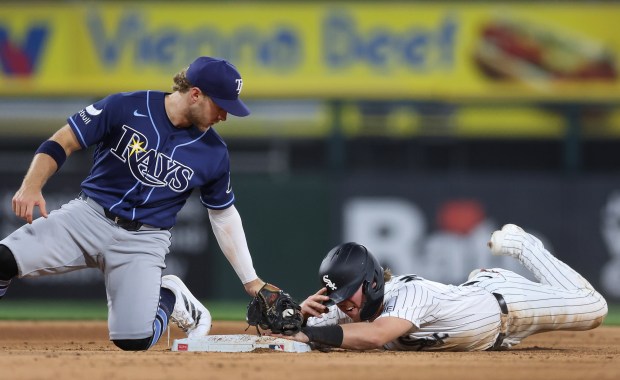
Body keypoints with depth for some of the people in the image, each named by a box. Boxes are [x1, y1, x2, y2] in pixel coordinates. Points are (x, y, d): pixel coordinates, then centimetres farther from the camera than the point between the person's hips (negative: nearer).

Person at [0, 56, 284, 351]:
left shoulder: (213, 153, -1)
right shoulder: (125, 108, -9)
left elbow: (224, 216, 12)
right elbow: (61, 144, -6)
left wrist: (251, 282, 12)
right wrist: (31, 187, -23)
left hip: (144, 240, 1)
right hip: (89, 216, -1)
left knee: (134, 339, -19)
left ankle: (171, 299, 13)